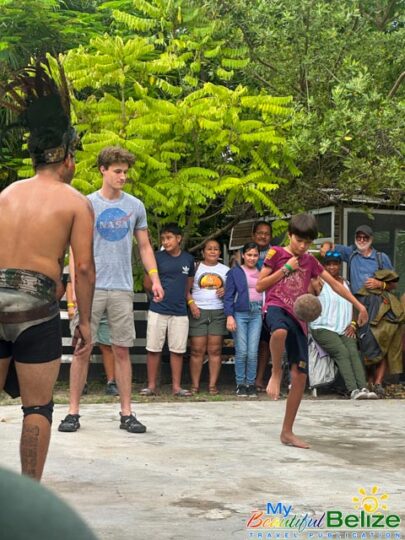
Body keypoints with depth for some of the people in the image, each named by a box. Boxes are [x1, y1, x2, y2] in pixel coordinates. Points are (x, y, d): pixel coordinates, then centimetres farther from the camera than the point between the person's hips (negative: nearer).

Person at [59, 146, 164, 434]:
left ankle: (127, 413, 10)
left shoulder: (135, 206, 8)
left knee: (122, 350, 4)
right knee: (82, 350, 0)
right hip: (91, 288, -2)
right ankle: (73, 411, 9)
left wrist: (155, 278, 1)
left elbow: (145, 246, 13)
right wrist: (75, 285, -11)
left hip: (122, 288, 2)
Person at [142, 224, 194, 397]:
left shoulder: (188, 259, 6)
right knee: (153, 349, 2)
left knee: (177, 350, 5)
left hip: (179, 312, 2)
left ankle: (176, 387, 13)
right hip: (158, 310, -2)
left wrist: (189, 301, 9)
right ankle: (151, 385, 11)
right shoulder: (157, 257, -1)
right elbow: (147, 285, 4)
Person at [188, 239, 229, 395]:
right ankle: (195, 385, 0)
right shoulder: (196, 267, 8)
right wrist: (191, 303, -10)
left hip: (218, 312, 2)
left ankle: (213, 384, 1)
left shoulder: (225, 270, 14)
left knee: (215, 350, -2)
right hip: (198, 311, -2)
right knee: (197, 350, -5)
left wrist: (226, 291, -3)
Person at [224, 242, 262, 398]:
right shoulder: (235, 272, 4)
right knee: (241, 352, -5)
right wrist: (229, 316, -9)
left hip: (256, 314, 2)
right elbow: (228, 295, 1)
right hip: (240, 314, -2)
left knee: (253, 352, -3)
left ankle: (250, 384, 7)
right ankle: (240, 384, 5)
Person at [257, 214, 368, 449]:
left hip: (298, 318, 5)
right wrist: (286, 269, -6)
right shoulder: (276, 254, 3)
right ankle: (276, 372, -16)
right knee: (280, 331, -45)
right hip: (277, 308, -5)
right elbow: (260, 286, 1)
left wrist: (359, 305, 15)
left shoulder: (310, 261, 16)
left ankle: (287, 432, 9)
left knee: (300, 376, -1)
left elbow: (335, 283, 20)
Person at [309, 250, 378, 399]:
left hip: (344, 330, 5)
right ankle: (353, 390, -33)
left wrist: (352, 324, 9)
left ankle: (364, 388, -31)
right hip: (323, 328, -5)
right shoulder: (320, 282, 2)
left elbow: (352, 305, 23)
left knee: (354, 352, -19)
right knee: (342, 352, -25)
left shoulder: (345, 283, 20)